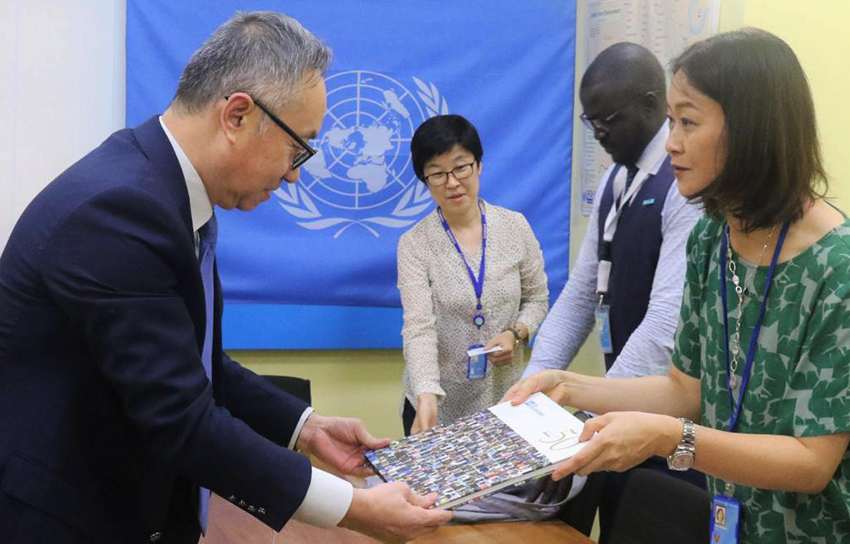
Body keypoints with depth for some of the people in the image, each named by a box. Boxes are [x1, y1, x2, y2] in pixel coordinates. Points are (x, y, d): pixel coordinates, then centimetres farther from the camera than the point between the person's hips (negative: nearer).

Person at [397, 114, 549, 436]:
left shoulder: (515, 227, -2)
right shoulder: (414, 245, -10)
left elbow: (537, 299, 8)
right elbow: (419, 327, -19)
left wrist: (516, 333, -13)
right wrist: (426, 396, -34)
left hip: (504, 398, 2)